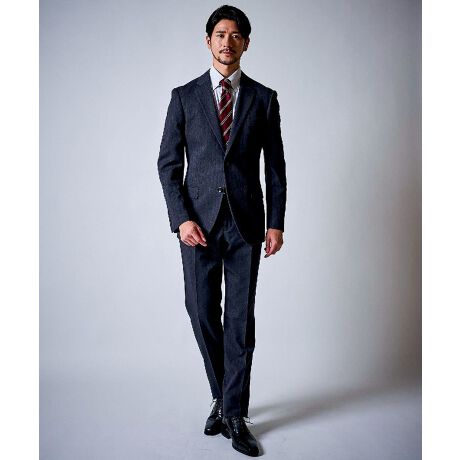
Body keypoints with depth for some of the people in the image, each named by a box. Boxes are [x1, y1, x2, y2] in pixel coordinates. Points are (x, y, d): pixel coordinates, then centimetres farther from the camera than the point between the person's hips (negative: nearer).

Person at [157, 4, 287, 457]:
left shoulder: (264, 98, 8)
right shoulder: (184, 96, 7)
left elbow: (275, 166, 7)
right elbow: (168, 162, 4)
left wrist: (276, 223, 0)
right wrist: (181, 217, -8)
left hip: (246, 223, 0)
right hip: (197, 222, 1)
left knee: (241, 321, 3)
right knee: (203, 314, 6)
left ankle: (235, 414, 17)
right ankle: (222, 397, 30)